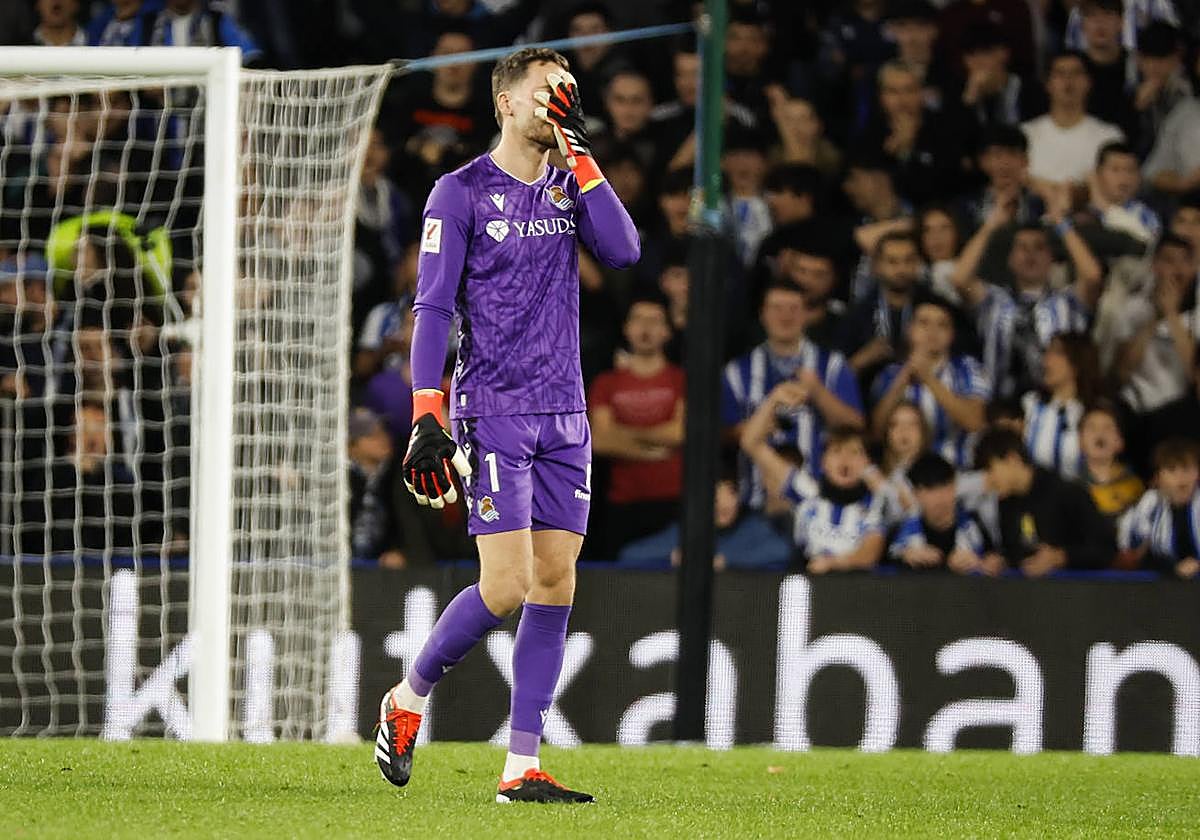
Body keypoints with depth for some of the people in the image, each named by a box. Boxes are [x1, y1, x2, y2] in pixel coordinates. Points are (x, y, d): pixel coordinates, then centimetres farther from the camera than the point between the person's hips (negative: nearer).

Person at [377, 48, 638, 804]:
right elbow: (433, 309, -6)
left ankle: (522, 768, 3)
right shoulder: (462, 193, -4)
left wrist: (579, 153, -6)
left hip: (564, 414, 5)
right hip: (492, 413, -5)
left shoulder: (570, 186, 12)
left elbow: (624, 251, -6)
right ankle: (408, 700, 12)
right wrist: (427, 419, -14)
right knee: (507, 587, -13)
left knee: (556, 585, 0)